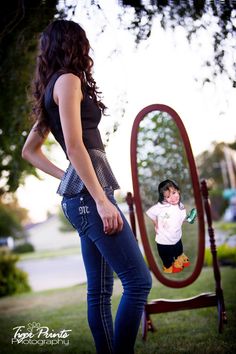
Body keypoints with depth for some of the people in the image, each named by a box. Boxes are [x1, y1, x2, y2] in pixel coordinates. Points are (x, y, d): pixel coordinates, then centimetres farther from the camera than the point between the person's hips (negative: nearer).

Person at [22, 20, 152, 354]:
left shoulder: (50, 89, 21)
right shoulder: (68, 80, -5)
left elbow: (29, 150, 25)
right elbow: (75, 145, -16)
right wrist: (102, 200, -19)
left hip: (80, 194, 10)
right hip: (88, 192, -10)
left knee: (100, 290, 9)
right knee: (139, 281, -10)